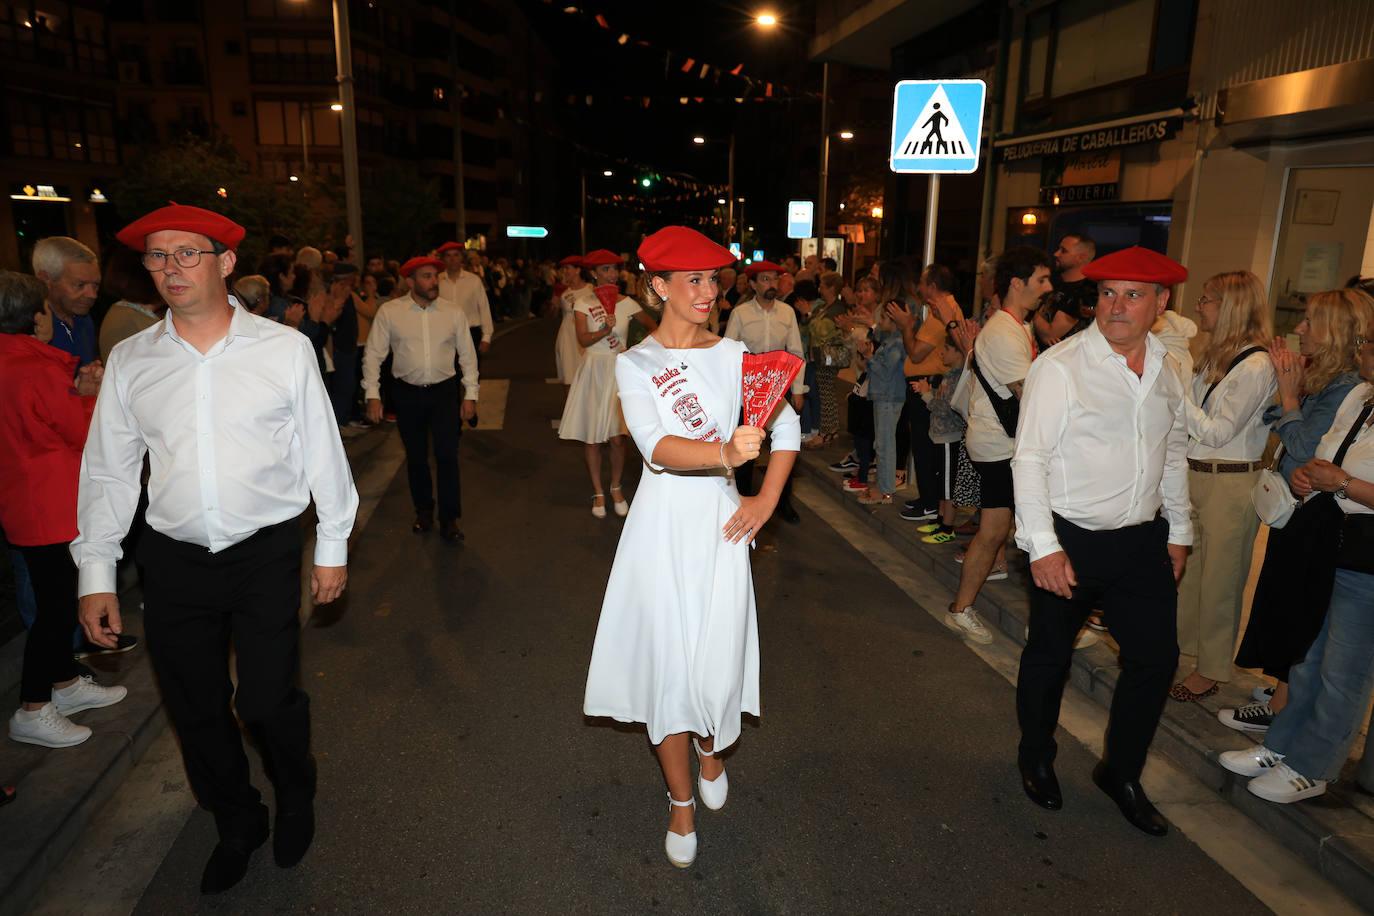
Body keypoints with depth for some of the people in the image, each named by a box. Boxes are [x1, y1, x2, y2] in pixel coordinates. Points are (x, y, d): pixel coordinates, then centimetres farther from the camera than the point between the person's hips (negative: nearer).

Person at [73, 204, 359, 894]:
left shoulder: (284, 348, -5)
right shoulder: (129, 362, 2)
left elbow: (322, 451, 0)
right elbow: (107, 471, 8)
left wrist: (332, 546, 3)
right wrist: (95, 573, 7)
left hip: (267, 553, -3)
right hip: (174, 559, 3)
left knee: (267, 701, -2)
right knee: (194, 708, 12)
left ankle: (295, 800, 32)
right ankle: (236, 823, 38)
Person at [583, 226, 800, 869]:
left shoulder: (732, 354, 4)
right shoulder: (634, 364, -3)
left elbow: (788, 426, 8)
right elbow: (657, 447, -20)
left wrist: (767, 499, 0)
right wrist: (726, 453, -37)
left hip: (720, 524, 1)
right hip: (663, 525, -1)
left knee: (718, 660, 3)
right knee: (666, 661, 6)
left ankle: (712, 750, 41)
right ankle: (682, 802, 30)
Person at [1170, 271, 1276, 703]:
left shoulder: (1256, 366, -16)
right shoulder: (1214, 356, 10)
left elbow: (1217, 432, -18)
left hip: (1230, 483, -8)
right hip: (1195, 474, 8)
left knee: (1218, 578, 4)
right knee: (1185, 567, 16)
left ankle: (1210, 670, 19)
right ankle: (1184, 643, 33)